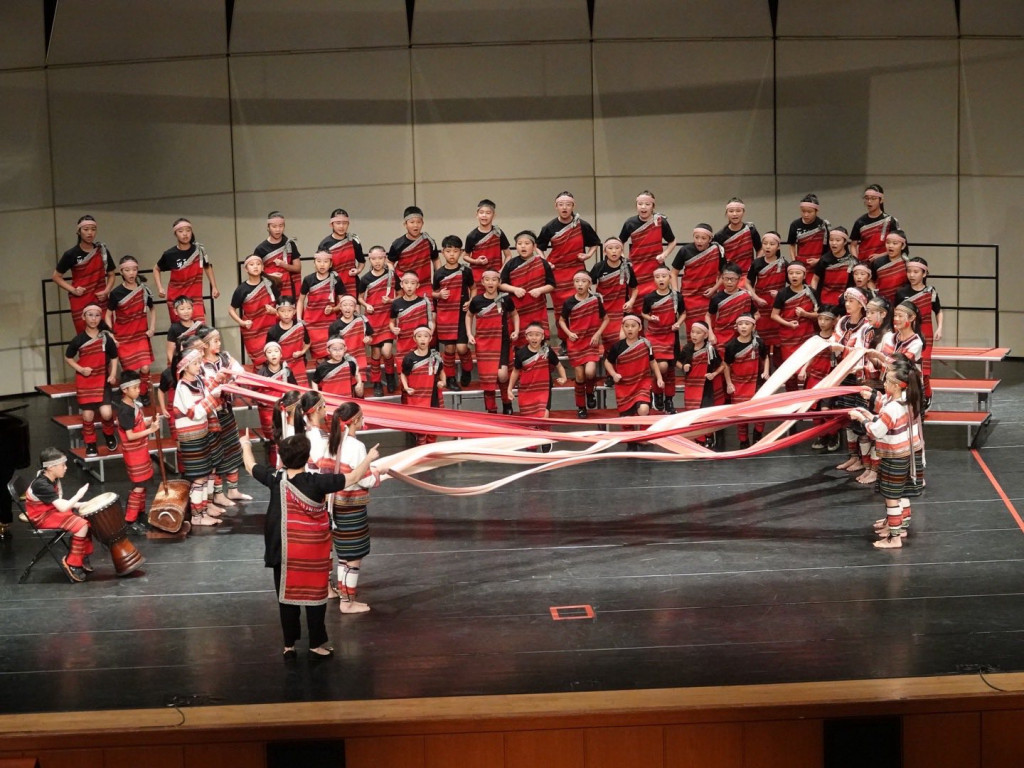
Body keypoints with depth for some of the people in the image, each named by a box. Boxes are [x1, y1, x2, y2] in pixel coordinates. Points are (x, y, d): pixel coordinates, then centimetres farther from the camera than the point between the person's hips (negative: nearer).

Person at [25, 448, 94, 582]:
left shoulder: (53, 479, 2)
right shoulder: (41, 485, -29)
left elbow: (60, 502, 9)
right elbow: (63, 507, -32)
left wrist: (78, 505, -4)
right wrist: (78, 495, -19)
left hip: (52, 510, 10)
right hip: (43, 517, -10)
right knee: (81, 525, -22)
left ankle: (83, 557, 15)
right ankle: (71, 564, -10)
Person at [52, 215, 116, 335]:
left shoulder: (103, 251, 3)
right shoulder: (71, 254, -4)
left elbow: (111, 275, 14)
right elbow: (56, 276, 6)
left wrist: (107, 291, -4)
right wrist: (72, 290, -8)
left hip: (101, 301, 2)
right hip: (80, 303, -2)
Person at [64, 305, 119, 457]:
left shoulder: (106, 337, -4)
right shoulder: (78, 340, -6)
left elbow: (114, 358, 8)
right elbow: (67, 357, 6)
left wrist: (113, 374, -6)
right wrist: (80, 369, -9)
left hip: (102, 380, 0)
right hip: (84, 382, 0)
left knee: (106, 413, -14)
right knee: (88, 415, 1)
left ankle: (109, 434, 18)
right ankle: (90, 444, 21)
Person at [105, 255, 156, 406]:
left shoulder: (143, 290, -2)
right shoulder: (116, 293, -11)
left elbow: (152, 309, 14)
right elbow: (108, 315, -3)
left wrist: (152, 328, 5)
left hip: (141, 335, 2)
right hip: (123, 337, -2)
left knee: (144, 368, -8)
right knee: (131, 371, -2)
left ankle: (143, 394, 18)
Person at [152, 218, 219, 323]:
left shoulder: (199, 250, -4)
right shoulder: (169, 254, -7)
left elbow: (208, 267, 16)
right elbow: (156, 269, 13)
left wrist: (214, 287, 12)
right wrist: (160, 287, -1)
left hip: (195, 297, 0)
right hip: (175, 299, 0)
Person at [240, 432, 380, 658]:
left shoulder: (275, 480, -8)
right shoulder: (317, 482, -16)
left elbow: (250, 467, 10)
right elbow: (351, 478, -10)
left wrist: (246, 446, 29)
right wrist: (369, 458, 5)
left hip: (286, 552, 2)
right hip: (314, 553, -2)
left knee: (288, 596, 12)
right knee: (315, 596, 9)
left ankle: (289, 645, 19)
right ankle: (317, 644, 16)